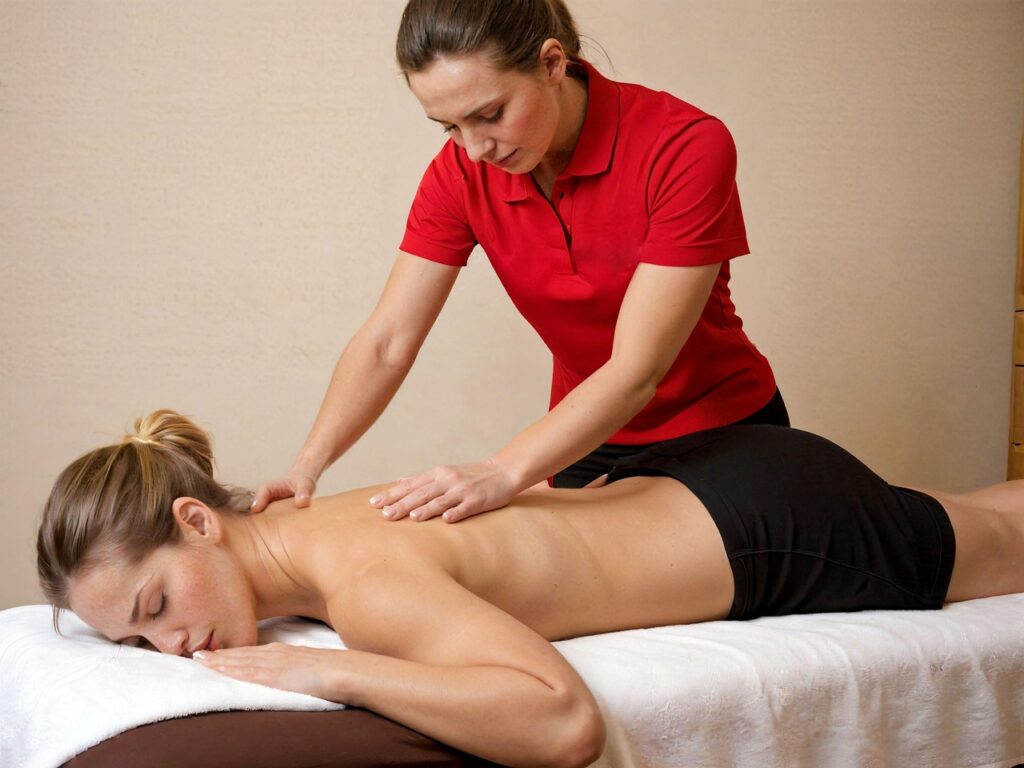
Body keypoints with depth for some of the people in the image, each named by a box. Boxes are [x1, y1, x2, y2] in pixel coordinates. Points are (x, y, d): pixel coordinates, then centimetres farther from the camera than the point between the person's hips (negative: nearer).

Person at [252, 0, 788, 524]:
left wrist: (502, 473, -41)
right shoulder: (462, 173, -14)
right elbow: (387, 343, -14)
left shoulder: (688, 148, -28)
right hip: (589, 436, 3)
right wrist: (310, 463, -29)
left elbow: (635, 371, -31)